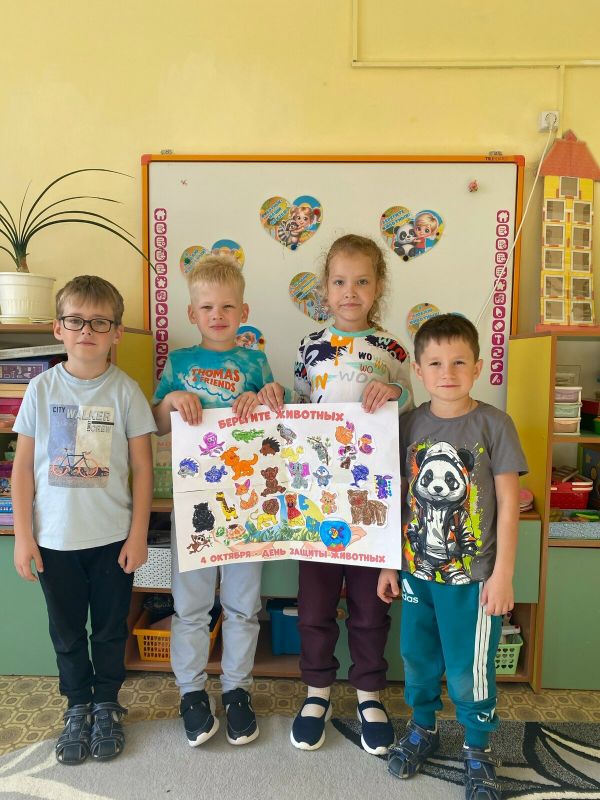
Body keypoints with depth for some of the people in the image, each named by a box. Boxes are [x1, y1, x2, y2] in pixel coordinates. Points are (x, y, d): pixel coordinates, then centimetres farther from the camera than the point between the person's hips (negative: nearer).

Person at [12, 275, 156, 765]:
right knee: (67, 631, 16)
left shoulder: (125, 391, -7)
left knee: (110, 629, 14)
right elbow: (23, 465, 0)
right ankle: (78, 708, 37)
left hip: (113, 537, -1)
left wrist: (138, 534, -6)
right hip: (54, 539, 1)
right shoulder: (42, 388, -3)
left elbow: (143, 468, -4)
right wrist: (23, 535, -2)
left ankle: (106, 706, 36)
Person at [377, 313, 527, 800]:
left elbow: (508, 503, -8)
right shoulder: (409, 425, -2)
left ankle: (478, 749, 36)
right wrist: (389, 563, 7)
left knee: (470, 669, 9)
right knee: (418, 657, 19)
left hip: (472, 575, -3)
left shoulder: (493, 424, -11)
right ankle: (423, 728, 45)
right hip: (417, 570, 4)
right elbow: (399, 497, 4)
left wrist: (503, 574, -9)